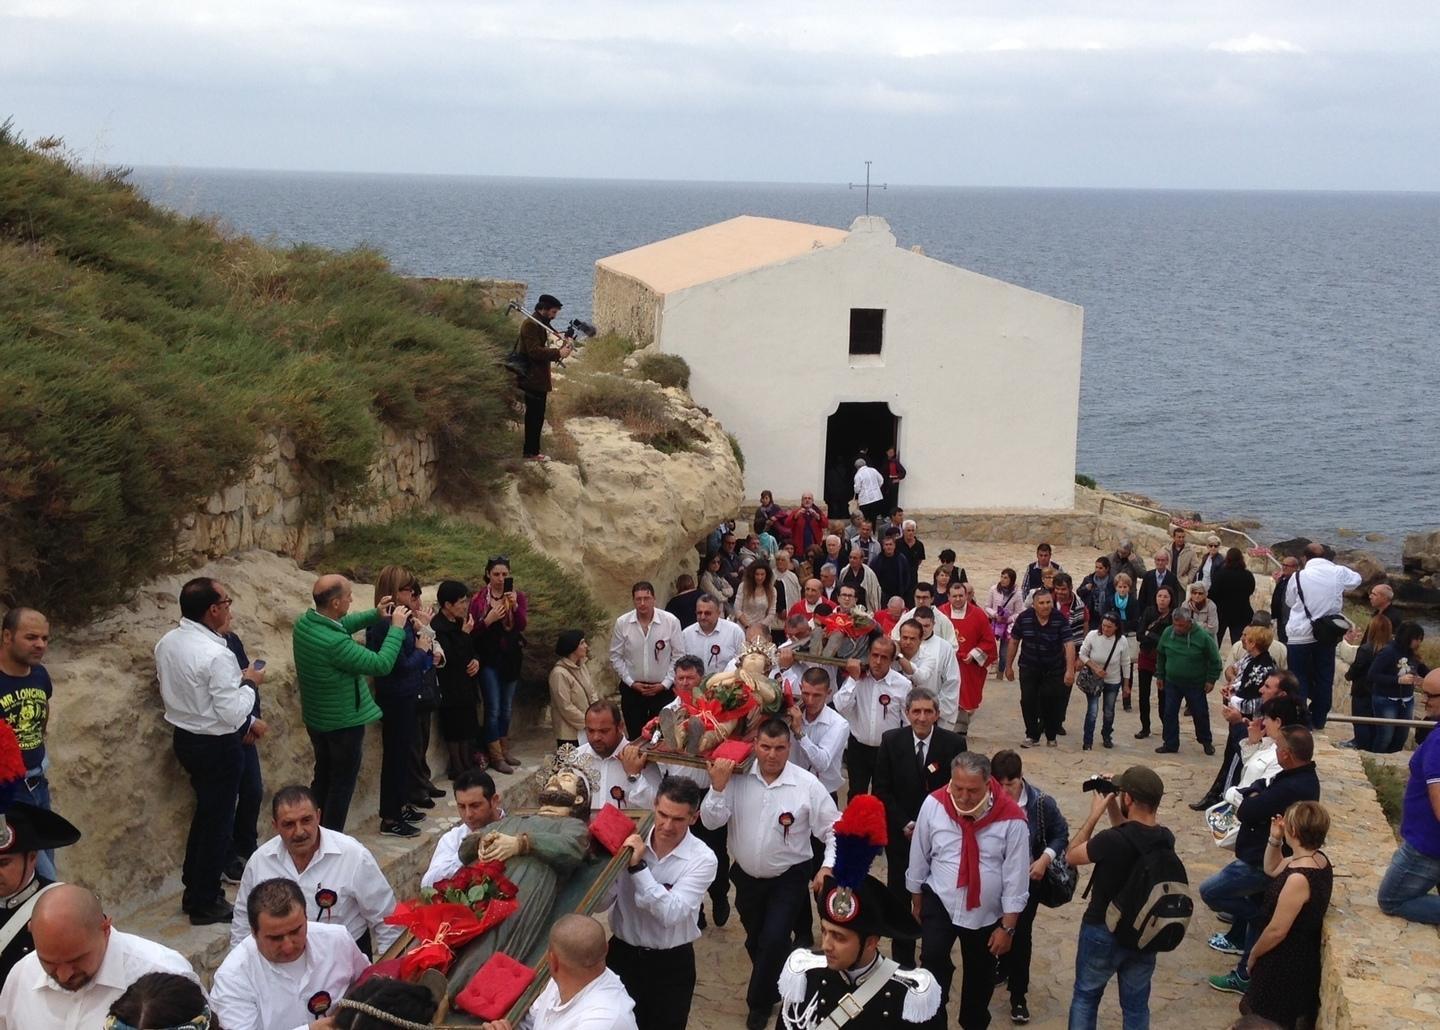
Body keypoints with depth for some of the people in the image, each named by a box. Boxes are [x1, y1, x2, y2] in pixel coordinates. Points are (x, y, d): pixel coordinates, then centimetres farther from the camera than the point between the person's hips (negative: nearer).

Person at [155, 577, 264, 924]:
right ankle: (205, 904, 18)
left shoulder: (167, 643, -1)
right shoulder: (217, 655, -27)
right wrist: (249, 682, -10)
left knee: (205, 812, 24)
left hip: (184, 737, 8)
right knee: (218, 822, 7)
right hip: (217, 747, -8)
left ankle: (194, 891, 35)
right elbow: (233, 715, -26)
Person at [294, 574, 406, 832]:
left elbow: (341, 625, 12)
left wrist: (375, 615, 2)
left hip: (315, 718, 8)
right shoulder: (335, 643, -34)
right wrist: (397, 627, -17)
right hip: (343, 722, -8)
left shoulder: (304, 623, -8)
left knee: (322, 777, 24)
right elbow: (381, 664, -27)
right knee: (342, 783, 9)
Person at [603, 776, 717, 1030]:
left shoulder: (702, 859, -15)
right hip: (622, 955, 2)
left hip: (671, 964, -2)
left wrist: (638, 867, -28)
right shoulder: (630, 841, -9)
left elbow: (671, 913, -25)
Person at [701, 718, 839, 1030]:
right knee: (755, 942, 18)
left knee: (773, 941, -11)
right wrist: (718, 786, -28)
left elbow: (834, 829, -8)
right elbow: (711, 821, -14)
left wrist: (828, 865, -20)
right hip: (746, 876, 3)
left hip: (789, 879, -3)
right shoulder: (737, 776, -12)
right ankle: (772, 988, 46)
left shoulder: (807, 784, -16)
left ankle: (760, 1003, 15)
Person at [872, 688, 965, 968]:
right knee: (900, 897, 7)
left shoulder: (953, 744, -9)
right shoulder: (891, 741, -6)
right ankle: (902, 962, 19)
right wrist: (904, 824, -12)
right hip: (900, 832, 1)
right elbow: (881, 789, -3)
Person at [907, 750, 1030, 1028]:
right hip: (940, 902, 0)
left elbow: (1016, 876, -13)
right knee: (933, 959, -23)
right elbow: (919, 857, -2)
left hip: (986, 913, 0)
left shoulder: (1011, 817, -21)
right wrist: (916, 901, 9)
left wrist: (1008, 927, -9)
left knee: (980, 974, 17)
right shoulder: (934, 805, -16)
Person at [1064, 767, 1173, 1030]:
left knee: (1085, 996, 17)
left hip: (1103, 932, -4)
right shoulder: (1166, 839, -13)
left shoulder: (1111, 840, -31)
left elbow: (1071, 856, -12)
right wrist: (1112, 809, -1)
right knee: (1136, 1004, 18)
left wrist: (1095, 814, -8)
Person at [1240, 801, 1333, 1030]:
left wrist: (1253, 954, -8)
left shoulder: (1298, 879, -32)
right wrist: (1274, 840, -2)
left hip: (1285, 964, -9)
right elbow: (1272, 870, 13)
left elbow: (1277, 931, -24)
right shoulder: (1318, 859, -5)